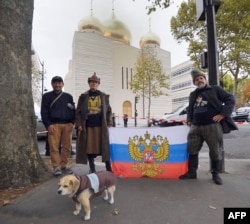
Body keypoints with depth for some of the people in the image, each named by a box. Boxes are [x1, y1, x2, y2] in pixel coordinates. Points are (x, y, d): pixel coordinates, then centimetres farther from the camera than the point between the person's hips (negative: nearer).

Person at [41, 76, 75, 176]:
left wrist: (72, 122, 0)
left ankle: (64, 165, 15)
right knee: (54, 146, -5)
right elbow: (44, 112, 4)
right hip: (54, 125, -2)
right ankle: (56, 167, 2)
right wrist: (48, 124, -8)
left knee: (67, 146, 3)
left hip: (67, 125, 2)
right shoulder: (47, 96, 10)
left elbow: (73, 110, 14)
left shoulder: (68, 96, 16)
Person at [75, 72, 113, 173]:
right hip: (88, 126, 1)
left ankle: (108, 168, 10)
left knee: (104, 147, 1)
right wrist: (79, 124, -6)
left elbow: (109, 110, 9)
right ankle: (92, 168, 19)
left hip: (101, 126, 0)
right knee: (89, 147, 5)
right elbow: (78, 112, 4)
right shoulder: (83, 96, 7)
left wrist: (109, 122, -1)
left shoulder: (104, 96, 9)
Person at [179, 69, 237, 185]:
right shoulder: (193, 95, 19)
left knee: (215, 151, 4)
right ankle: (192, 172, 20)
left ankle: (215, 174, 23)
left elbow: (230, 99, -2)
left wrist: (223, 114, -12)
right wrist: (189, 120, 14)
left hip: (212, 126, -4)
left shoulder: (215, 89, 4)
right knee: (192, 150, 7)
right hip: (195, 127, 5)